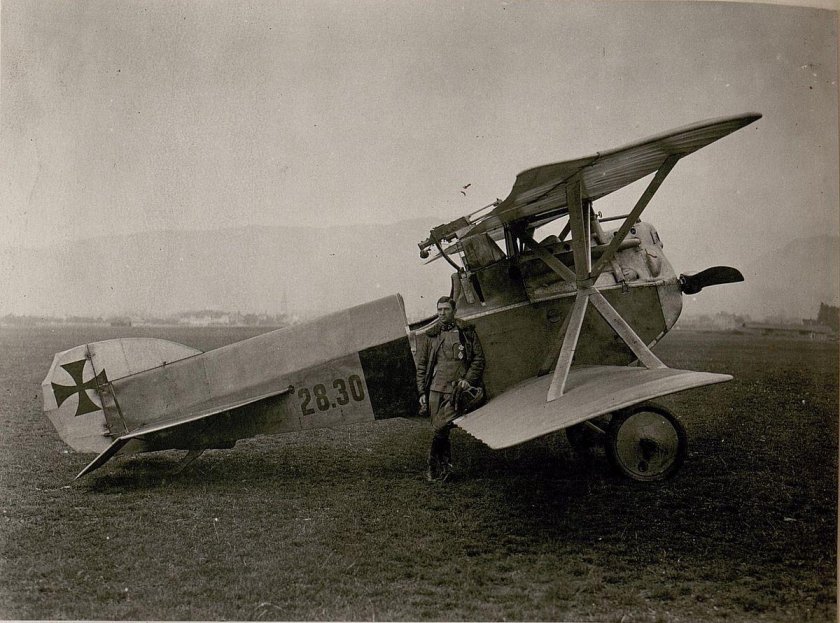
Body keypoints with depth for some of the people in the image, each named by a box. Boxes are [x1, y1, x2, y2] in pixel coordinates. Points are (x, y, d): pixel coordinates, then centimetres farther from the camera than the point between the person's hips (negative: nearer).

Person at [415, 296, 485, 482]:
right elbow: (421, 366, 15)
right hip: (435, 389, 3)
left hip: (458, 389, -3)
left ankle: (436, 467, 2)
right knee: (439, 429, 1)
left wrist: (468, 380, -6)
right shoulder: (430, 336, 15)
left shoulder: (467, 332, 10)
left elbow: (479, 359, 8)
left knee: (442, 428, -14)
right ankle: (445, 466, 16)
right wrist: (422, 392, 8)